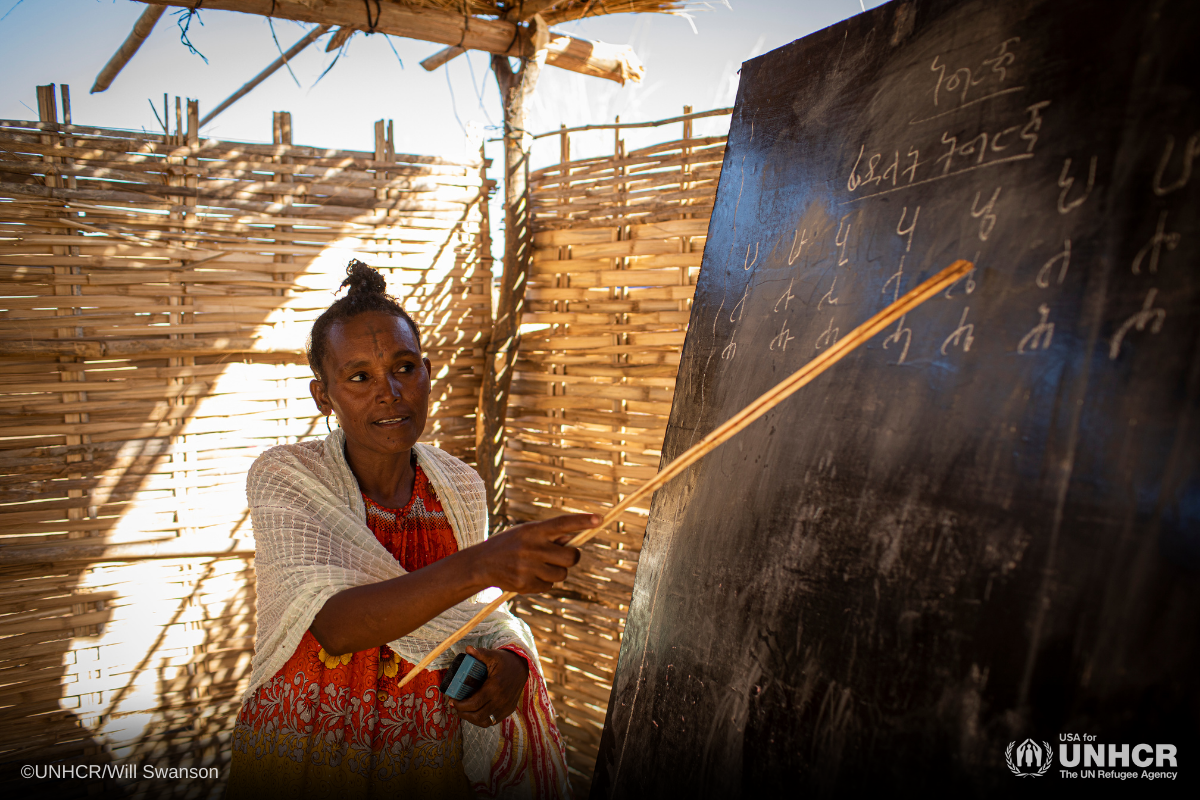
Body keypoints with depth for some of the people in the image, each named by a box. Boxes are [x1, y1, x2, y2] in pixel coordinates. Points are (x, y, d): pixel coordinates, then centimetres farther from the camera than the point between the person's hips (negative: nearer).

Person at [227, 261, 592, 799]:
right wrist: (480, 566, -43)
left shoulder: (461, 488, -4)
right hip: (307, 754, -3)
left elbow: (477, 612, 6)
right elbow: (333, 626, -30)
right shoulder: (282, 478, -15)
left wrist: (508, 657, -17)